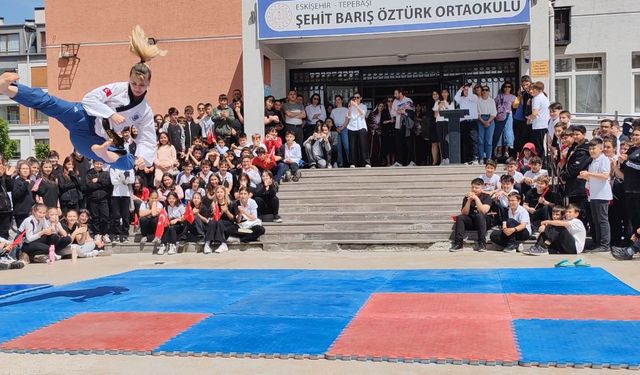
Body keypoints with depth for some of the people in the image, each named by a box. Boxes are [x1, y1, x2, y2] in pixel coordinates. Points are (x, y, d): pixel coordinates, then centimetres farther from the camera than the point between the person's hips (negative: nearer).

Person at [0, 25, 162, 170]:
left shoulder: (145, 112, 2)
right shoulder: (118, 88, -4)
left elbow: (148, 141, 1)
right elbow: (89, 99, -11)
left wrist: (143, 156, -20)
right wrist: (111, 114, -22)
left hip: (98, 139, 3)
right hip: (84, 118, -3)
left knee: (128, 163, -19)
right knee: (50, 104, -30)